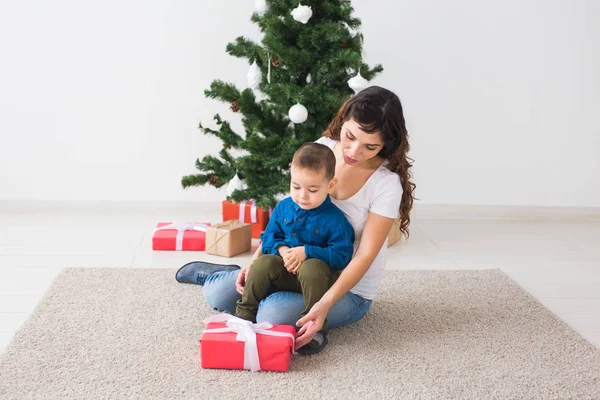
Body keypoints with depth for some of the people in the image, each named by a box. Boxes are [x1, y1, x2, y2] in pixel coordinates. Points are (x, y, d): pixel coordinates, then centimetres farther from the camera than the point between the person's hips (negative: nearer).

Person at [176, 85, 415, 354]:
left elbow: (366, 255, -23)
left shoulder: (387, 184, -23)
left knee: (272, 316, -30)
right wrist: (256, 260, -6)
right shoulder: (323, 148, -8)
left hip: (350, 288, -5)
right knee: (218, 295, -2)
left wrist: (325, 305, -35)